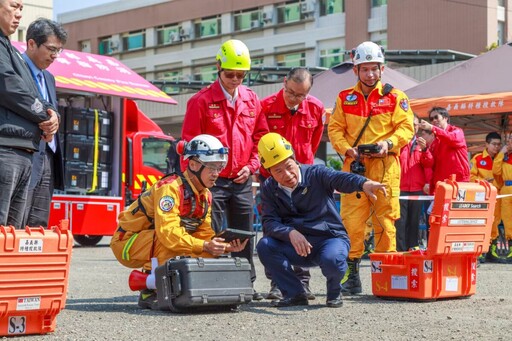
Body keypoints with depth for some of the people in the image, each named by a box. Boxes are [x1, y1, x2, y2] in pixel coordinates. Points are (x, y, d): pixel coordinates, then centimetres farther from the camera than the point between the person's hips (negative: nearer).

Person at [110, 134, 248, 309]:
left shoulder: (206, 196, 2)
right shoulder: (171, 188, -26)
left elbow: (204, 233, 0)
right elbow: (168, 232, -36)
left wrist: (226, 246, -19)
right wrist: (204, 246, -39)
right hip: (127, 242, -8)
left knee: (207, 255, -5)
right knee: (169, 242, -35)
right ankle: (149, 291, -21)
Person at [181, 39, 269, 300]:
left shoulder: (252, 100, 9)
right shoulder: (202, 101, -5)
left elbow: (260, 136, 14)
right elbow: (190, 141, -4)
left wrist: (251, 165, 2)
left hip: (243, 181, 4)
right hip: (213, 180, -4)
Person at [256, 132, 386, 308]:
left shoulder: (315, 174, -10)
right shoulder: (269, 189, 0)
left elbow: (339, 178, -31)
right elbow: (269, 222, -11)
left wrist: (363, 183, -54)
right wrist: (290, 233, -33)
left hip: (331, 237, -3)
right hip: (296, 246, 3)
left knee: (332, 260, -37)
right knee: (265, 246, -24)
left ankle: (334, 291, 0)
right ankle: (295, 294, -7)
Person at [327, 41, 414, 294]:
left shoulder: (395, 97, 9)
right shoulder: (344, 98, 14)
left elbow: (406, 127, 3)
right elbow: (335, 129, 10)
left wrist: (388, 143, -15)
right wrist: (348, 149, -8)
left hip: (385, 166, -1)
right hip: (354, 166, 1)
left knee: (385, 220, -1)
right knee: (351, 221, -4)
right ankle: (352, 276, 2)